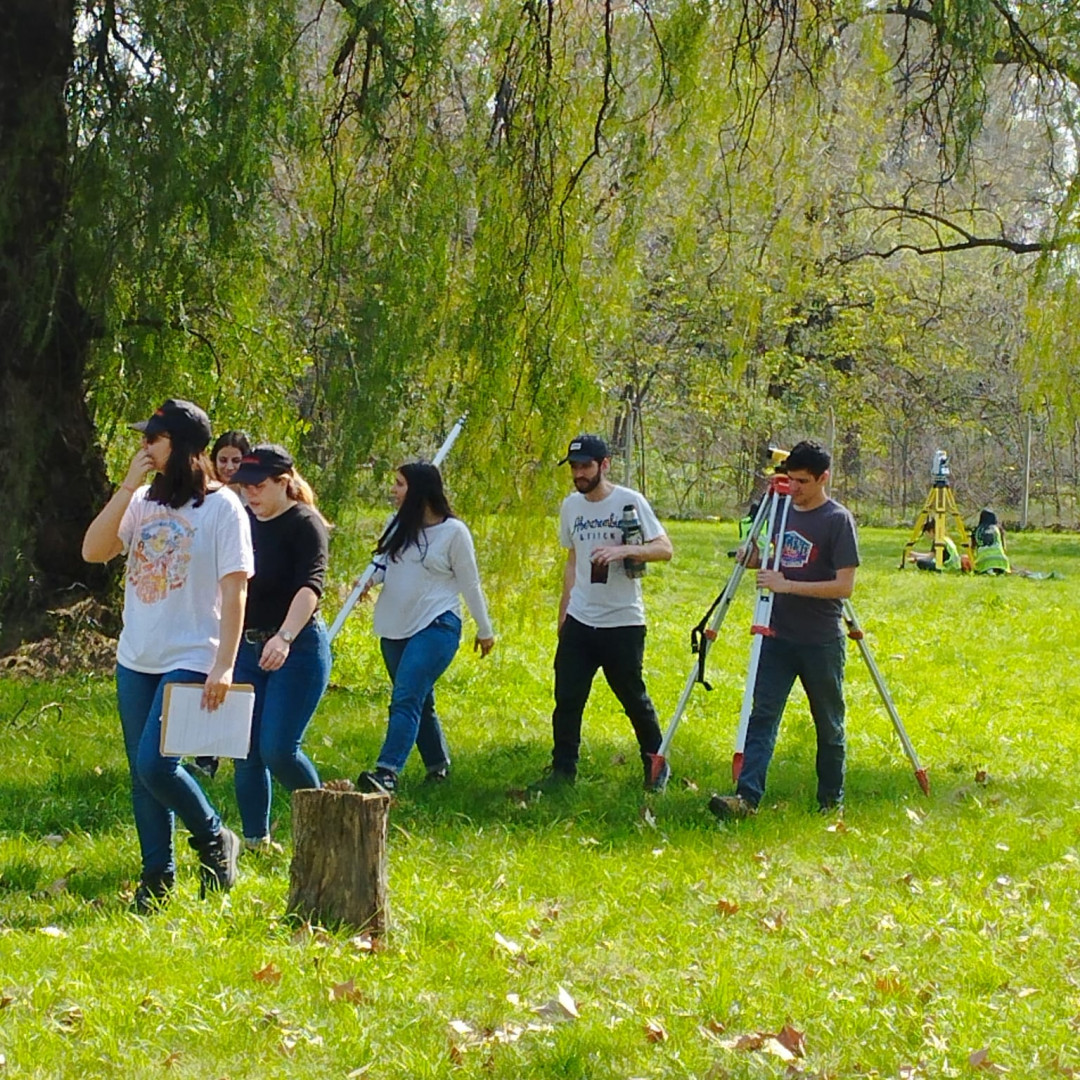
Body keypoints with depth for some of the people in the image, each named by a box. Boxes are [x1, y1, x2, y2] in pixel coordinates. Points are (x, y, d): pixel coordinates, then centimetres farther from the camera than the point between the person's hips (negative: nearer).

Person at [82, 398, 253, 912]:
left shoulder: (221, 506, -9)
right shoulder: (143, 500, 7)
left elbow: (234, 589, -12)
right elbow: (92, 551, -5)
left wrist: (224, 665, -17)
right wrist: (127, 487, -11)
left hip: (191, 659, -6)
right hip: (135, 659, 6)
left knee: (155, 764, -15)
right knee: (141, 773, 9)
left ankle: (214, 840, 9)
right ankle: (157, 876, 21)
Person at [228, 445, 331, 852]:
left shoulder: (304, 524, -12)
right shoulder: (244, 521, 9)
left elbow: (311, 585, -25)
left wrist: (284, 638, -40)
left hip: (297, 649, -7)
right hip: (247, 647, 7)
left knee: (278, 750, -12)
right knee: (246, 752, 5)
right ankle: (255, 839, 16)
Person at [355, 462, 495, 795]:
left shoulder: (453, 531, -7)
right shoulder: (399, 526, 8)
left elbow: (469, 583, -1)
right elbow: (384, 563, 13)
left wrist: (485, 630, 6)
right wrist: (370, 578, -11)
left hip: (436, 626, -7)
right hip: (395, 627, 7)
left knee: (406, 698, -20)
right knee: (420, 702, 15)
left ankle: (387, 773, -31)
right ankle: (438, 765, 30)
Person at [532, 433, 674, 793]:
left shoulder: (629, 501, -8)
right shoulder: (571, 505, 9)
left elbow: (664, 548, -12)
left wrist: (624, 550, -28)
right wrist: (564, 608, 17)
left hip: (623, 622, -5)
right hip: (579, 621, 5)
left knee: (633, 697, 6)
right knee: (567, 698, 2)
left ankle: (656, 764, 23)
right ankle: (562, 769, 12)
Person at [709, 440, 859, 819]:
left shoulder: (838, 520, -10)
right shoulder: (783, 511, 7)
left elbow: (844, 585, -16)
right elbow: (757, 558, 22)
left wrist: (788, 585, -23)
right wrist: (752, 555, -1)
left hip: (821, 642, -5)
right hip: (778, 636, 5)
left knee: (828, 725, 8)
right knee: (762, 716, -7)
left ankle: (831, 800, 21)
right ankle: (746, 796, -14)